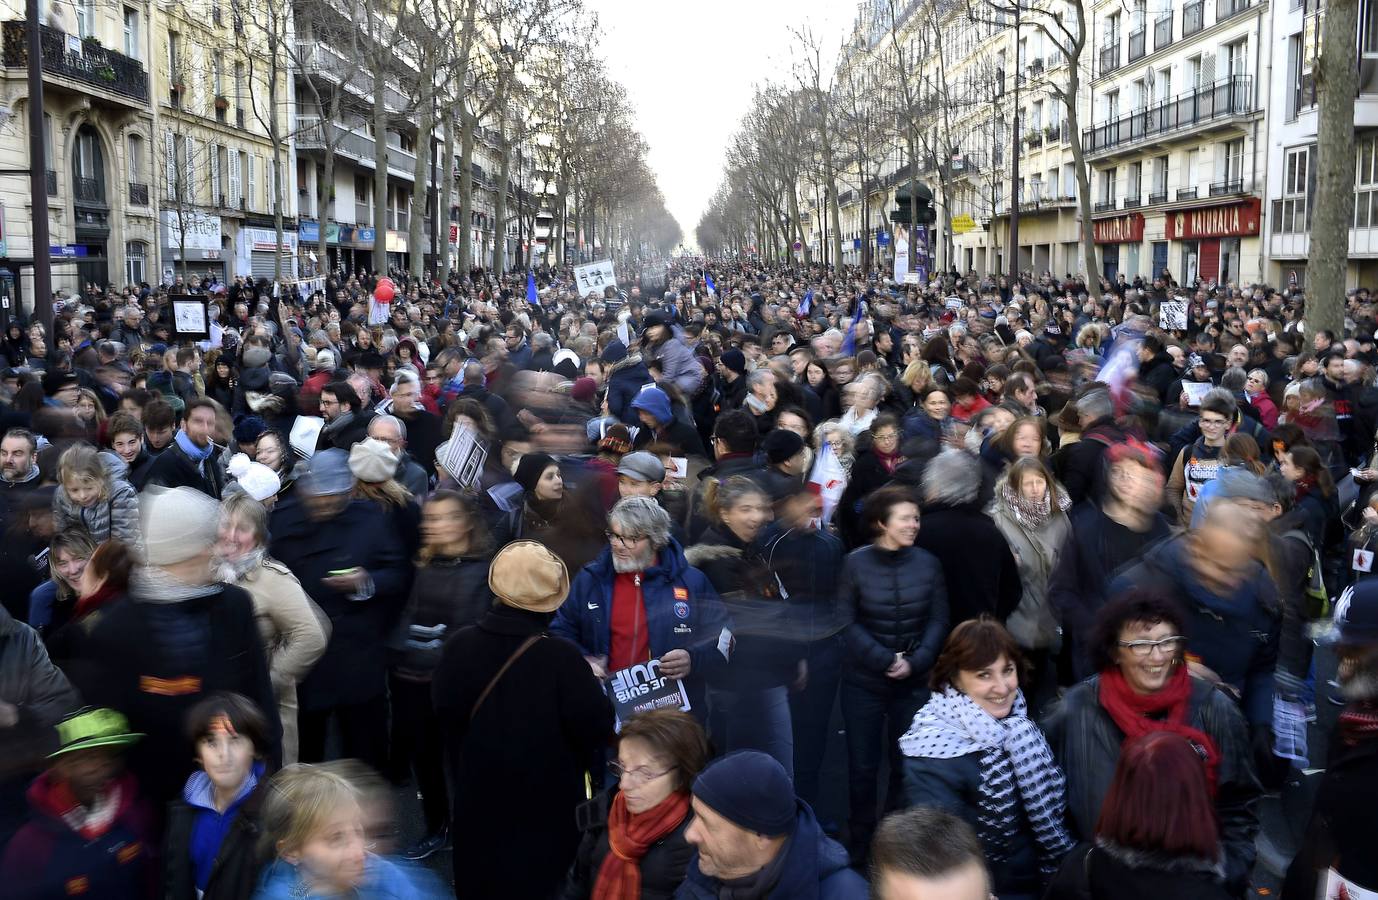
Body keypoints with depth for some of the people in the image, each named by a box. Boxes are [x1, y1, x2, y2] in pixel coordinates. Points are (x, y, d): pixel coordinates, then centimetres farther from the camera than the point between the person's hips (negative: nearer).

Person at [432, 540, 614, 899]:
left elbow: (444, 710, 1)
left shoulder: (458, 645, -14)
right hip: (546, 806, -4)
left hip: (477, 801, 4)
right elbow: (596, 727, -20)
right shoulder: (561, 658, -27)